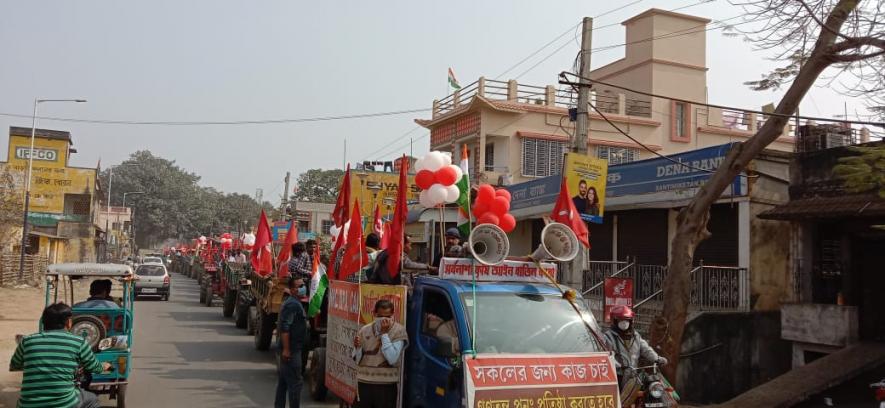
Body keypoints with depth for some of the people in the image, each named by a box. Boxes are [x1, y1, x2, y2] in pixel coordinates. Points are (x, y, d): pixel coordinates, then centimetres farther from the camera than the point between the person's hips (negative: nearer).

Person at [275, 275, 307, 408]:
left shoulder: (292, 302, 14)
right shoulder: (292, 304, -18)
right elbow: (285, 328, -25)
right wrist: (286, 349, -26)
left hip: (289, 349, 10)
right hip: (291, 349, -10)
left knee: (283, 381, 16)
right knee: (295, 382, -6)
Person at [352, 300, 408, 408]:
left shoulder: (399, 331, -5)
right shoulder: (364, 330, 5)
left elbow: (392, 358, -17)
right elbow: (357, 360, 7)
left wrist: (384, 333, -17)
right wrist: (357, 347, -13)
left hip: (386, 385, -4)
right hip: (364, 383, 4)